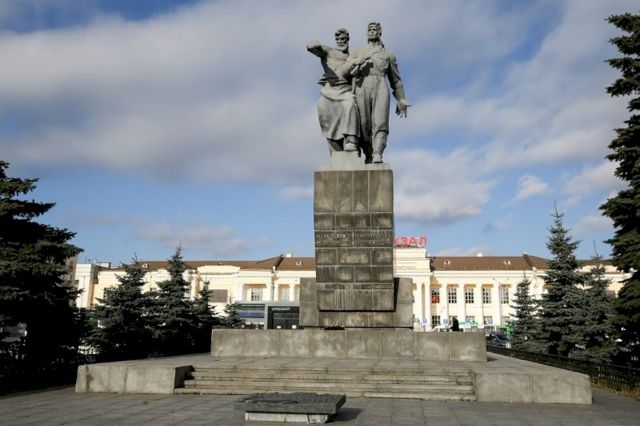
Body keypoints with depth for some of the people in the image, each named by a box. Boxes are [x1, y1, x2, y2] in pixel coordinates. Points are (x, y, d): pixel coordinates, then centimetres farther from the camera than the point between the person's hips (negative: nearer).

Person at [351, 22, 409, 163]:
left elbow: (396, 80, 23)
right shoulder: (358, 53, 25)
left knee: (380, 122, -19)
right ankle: (368, 156, 4)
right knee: (364, 125, -6)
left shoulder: (388, 55, 23)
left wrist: (401, 101, 16)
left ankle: (377, 155, -31)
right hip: (361, 89, 1)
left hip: (380, 89, -1)